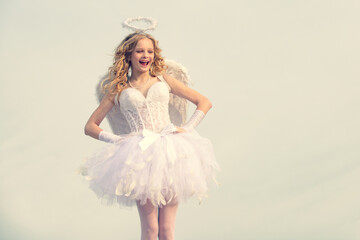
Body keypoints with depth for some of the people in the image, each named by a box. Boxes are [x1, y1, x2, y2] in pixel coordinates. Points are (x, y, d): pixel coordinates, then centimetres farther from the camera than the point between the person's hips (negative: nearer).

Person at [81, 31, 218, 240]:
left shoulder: (164, 80, 14)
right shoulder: (118, 90, 11)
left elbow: (204, 102, 16)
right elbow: (90, 126, 14)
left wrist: (187, 128, 3)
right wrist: (115, 140, 0)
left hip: (170, 152, 1)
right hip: (139, 156, -1)